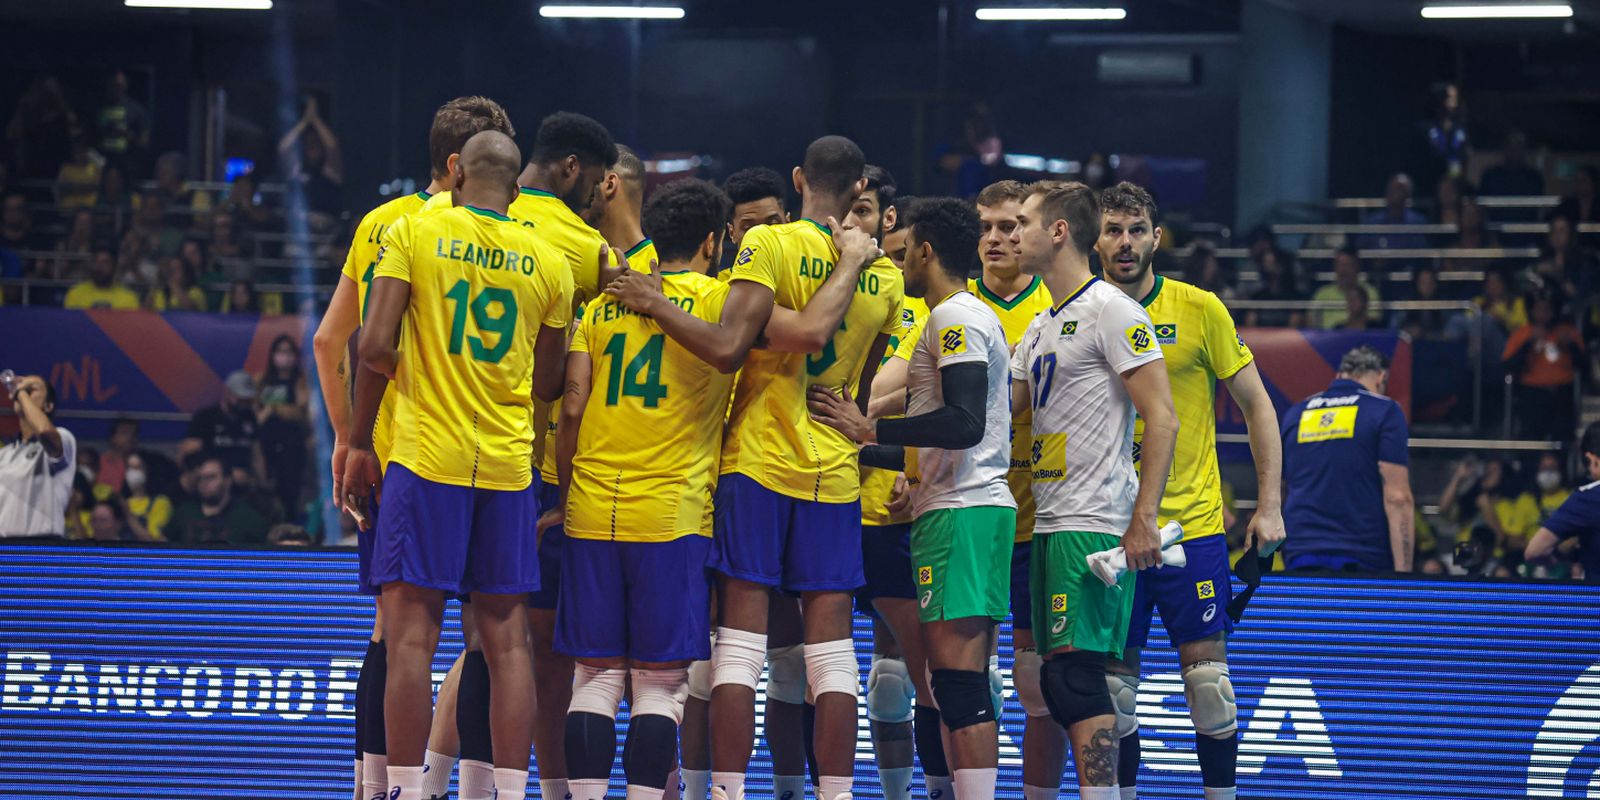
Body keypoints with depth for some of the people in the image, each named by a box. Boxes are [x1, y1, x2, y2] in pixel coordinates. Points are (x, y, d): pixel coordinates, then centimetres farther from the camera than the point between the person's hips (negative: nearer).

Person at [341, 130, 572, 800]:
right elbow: (547, 385, 10)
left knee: (410, 638, -4)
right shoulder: (548, 261, 8)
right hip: (509, 467, 3)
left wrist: (359, 441, 1)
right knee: (507, 641, 5)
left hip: (427, 457, -3)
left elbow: (376, 346, -9)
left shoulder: (413, 232, -1)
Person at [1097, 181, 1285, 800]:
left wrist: (1270, 506, -3)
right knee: (1113, 683, 2)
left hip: (1192, 523, -2)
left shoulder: (1199, 309, -2)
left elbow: (1257, 406, 3)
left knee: (1207, 677, -4)